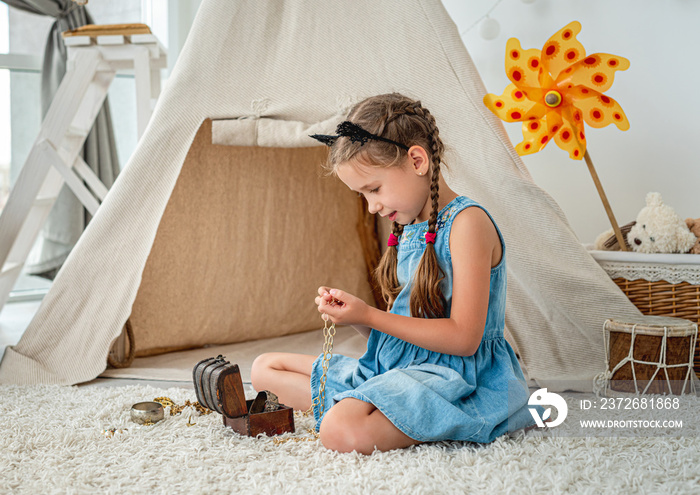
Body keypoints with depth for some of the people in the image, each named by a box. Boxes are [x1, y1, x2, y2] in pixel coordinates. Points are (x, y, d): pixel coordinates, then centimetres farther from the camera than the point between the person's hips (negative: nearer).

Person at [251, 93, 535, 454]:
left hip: (456, 377, -10)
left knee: (342, 430, -38)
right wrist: (352, 314, -3)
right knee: (265, 367, 11)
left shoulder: (467, 222, -13)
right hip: (393, 368, 10)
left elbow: (463, 337, -20)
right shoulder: (407, 229, 14)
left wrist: (369, 316, -16)